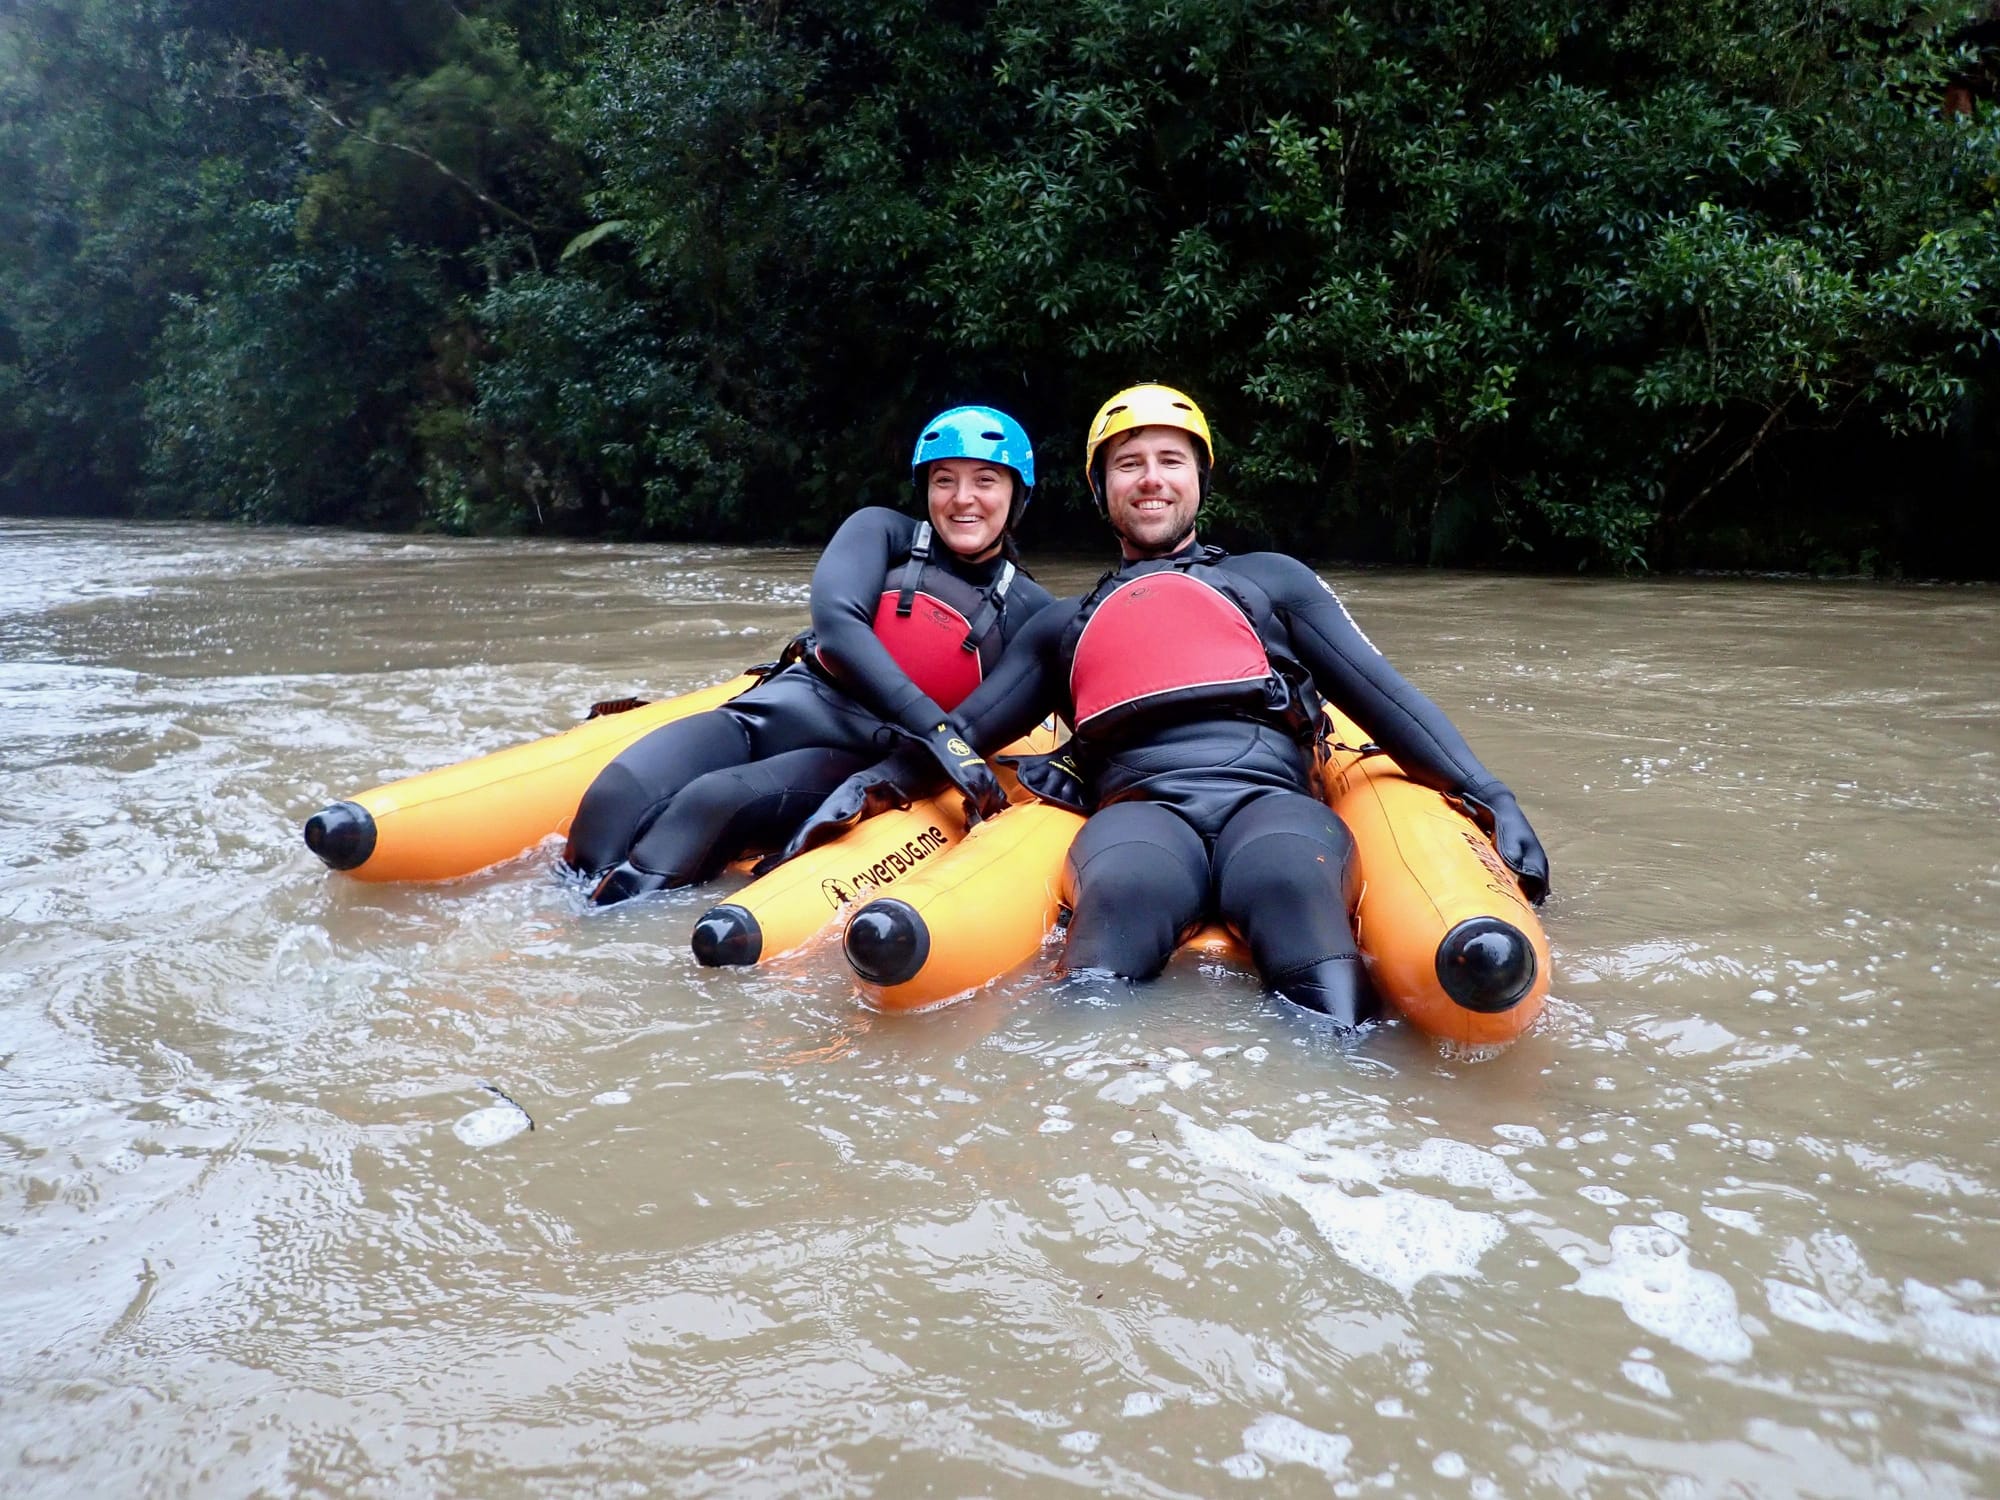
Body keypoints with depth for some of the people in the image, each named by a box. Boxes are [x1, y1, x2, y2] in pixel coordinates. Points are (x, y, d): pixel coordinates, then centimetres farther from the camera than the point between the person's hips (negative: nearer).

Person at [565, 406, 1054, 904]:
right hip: (772, 713, 2)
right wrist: (934, 730, -25)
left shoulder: (1028, 611, 9)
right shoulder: (882, 531, 7)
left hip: (861, 764, -1)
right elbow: (837, 623, -12)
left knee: (713, 804, -32)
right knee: (617, 796, -27)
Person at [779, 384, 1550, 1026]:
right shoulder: (1064, 625, 33)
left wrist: (1488, 794, 4)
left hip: (1270, 800, 0)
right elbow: (965, 728, 26)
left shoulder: (1271, 579, 28)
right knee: (1125, 890, -38)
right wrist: (872, 782, 6)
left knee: (1291, 882, -38)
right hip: (1140, 810, 1)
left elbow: (1383, 695, 18)